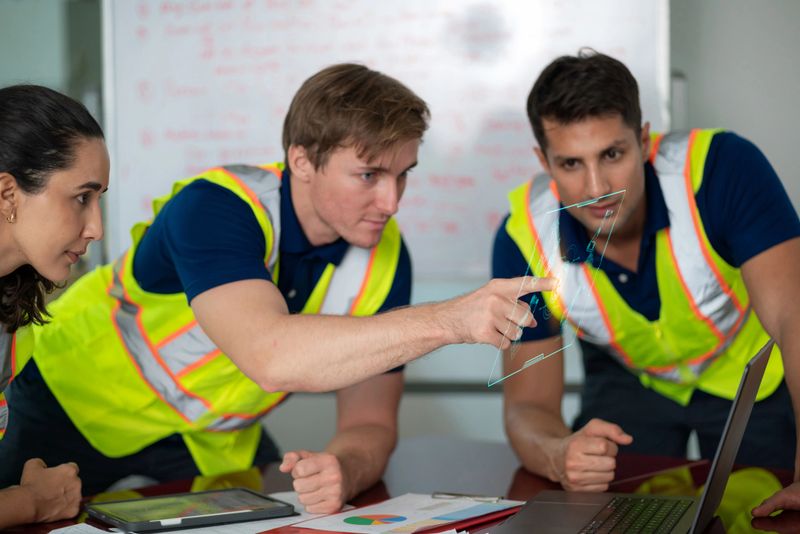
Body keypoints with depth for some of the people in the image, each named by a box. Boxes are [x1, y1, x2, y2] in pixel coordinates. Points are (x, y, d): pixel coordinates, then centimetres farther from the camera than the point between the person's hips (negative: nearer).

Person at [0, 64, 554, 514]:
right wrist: (449, 321, -56)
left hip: (212, 434, 4)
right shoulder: (214, 209, -33)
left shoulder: (383, 258, -16)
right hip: (72, 398, -4)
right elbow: (272, 358, -50)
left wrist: (342, 471, -37)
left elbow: (369, 420, -13)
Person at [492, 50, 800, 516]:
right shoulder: (524, 238, -26)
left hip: (751, 370, -2)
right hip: (629, 380, 2)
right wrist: (558, 455, -45)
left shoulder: (722, 168, -35)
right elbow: (529, 403, -20)